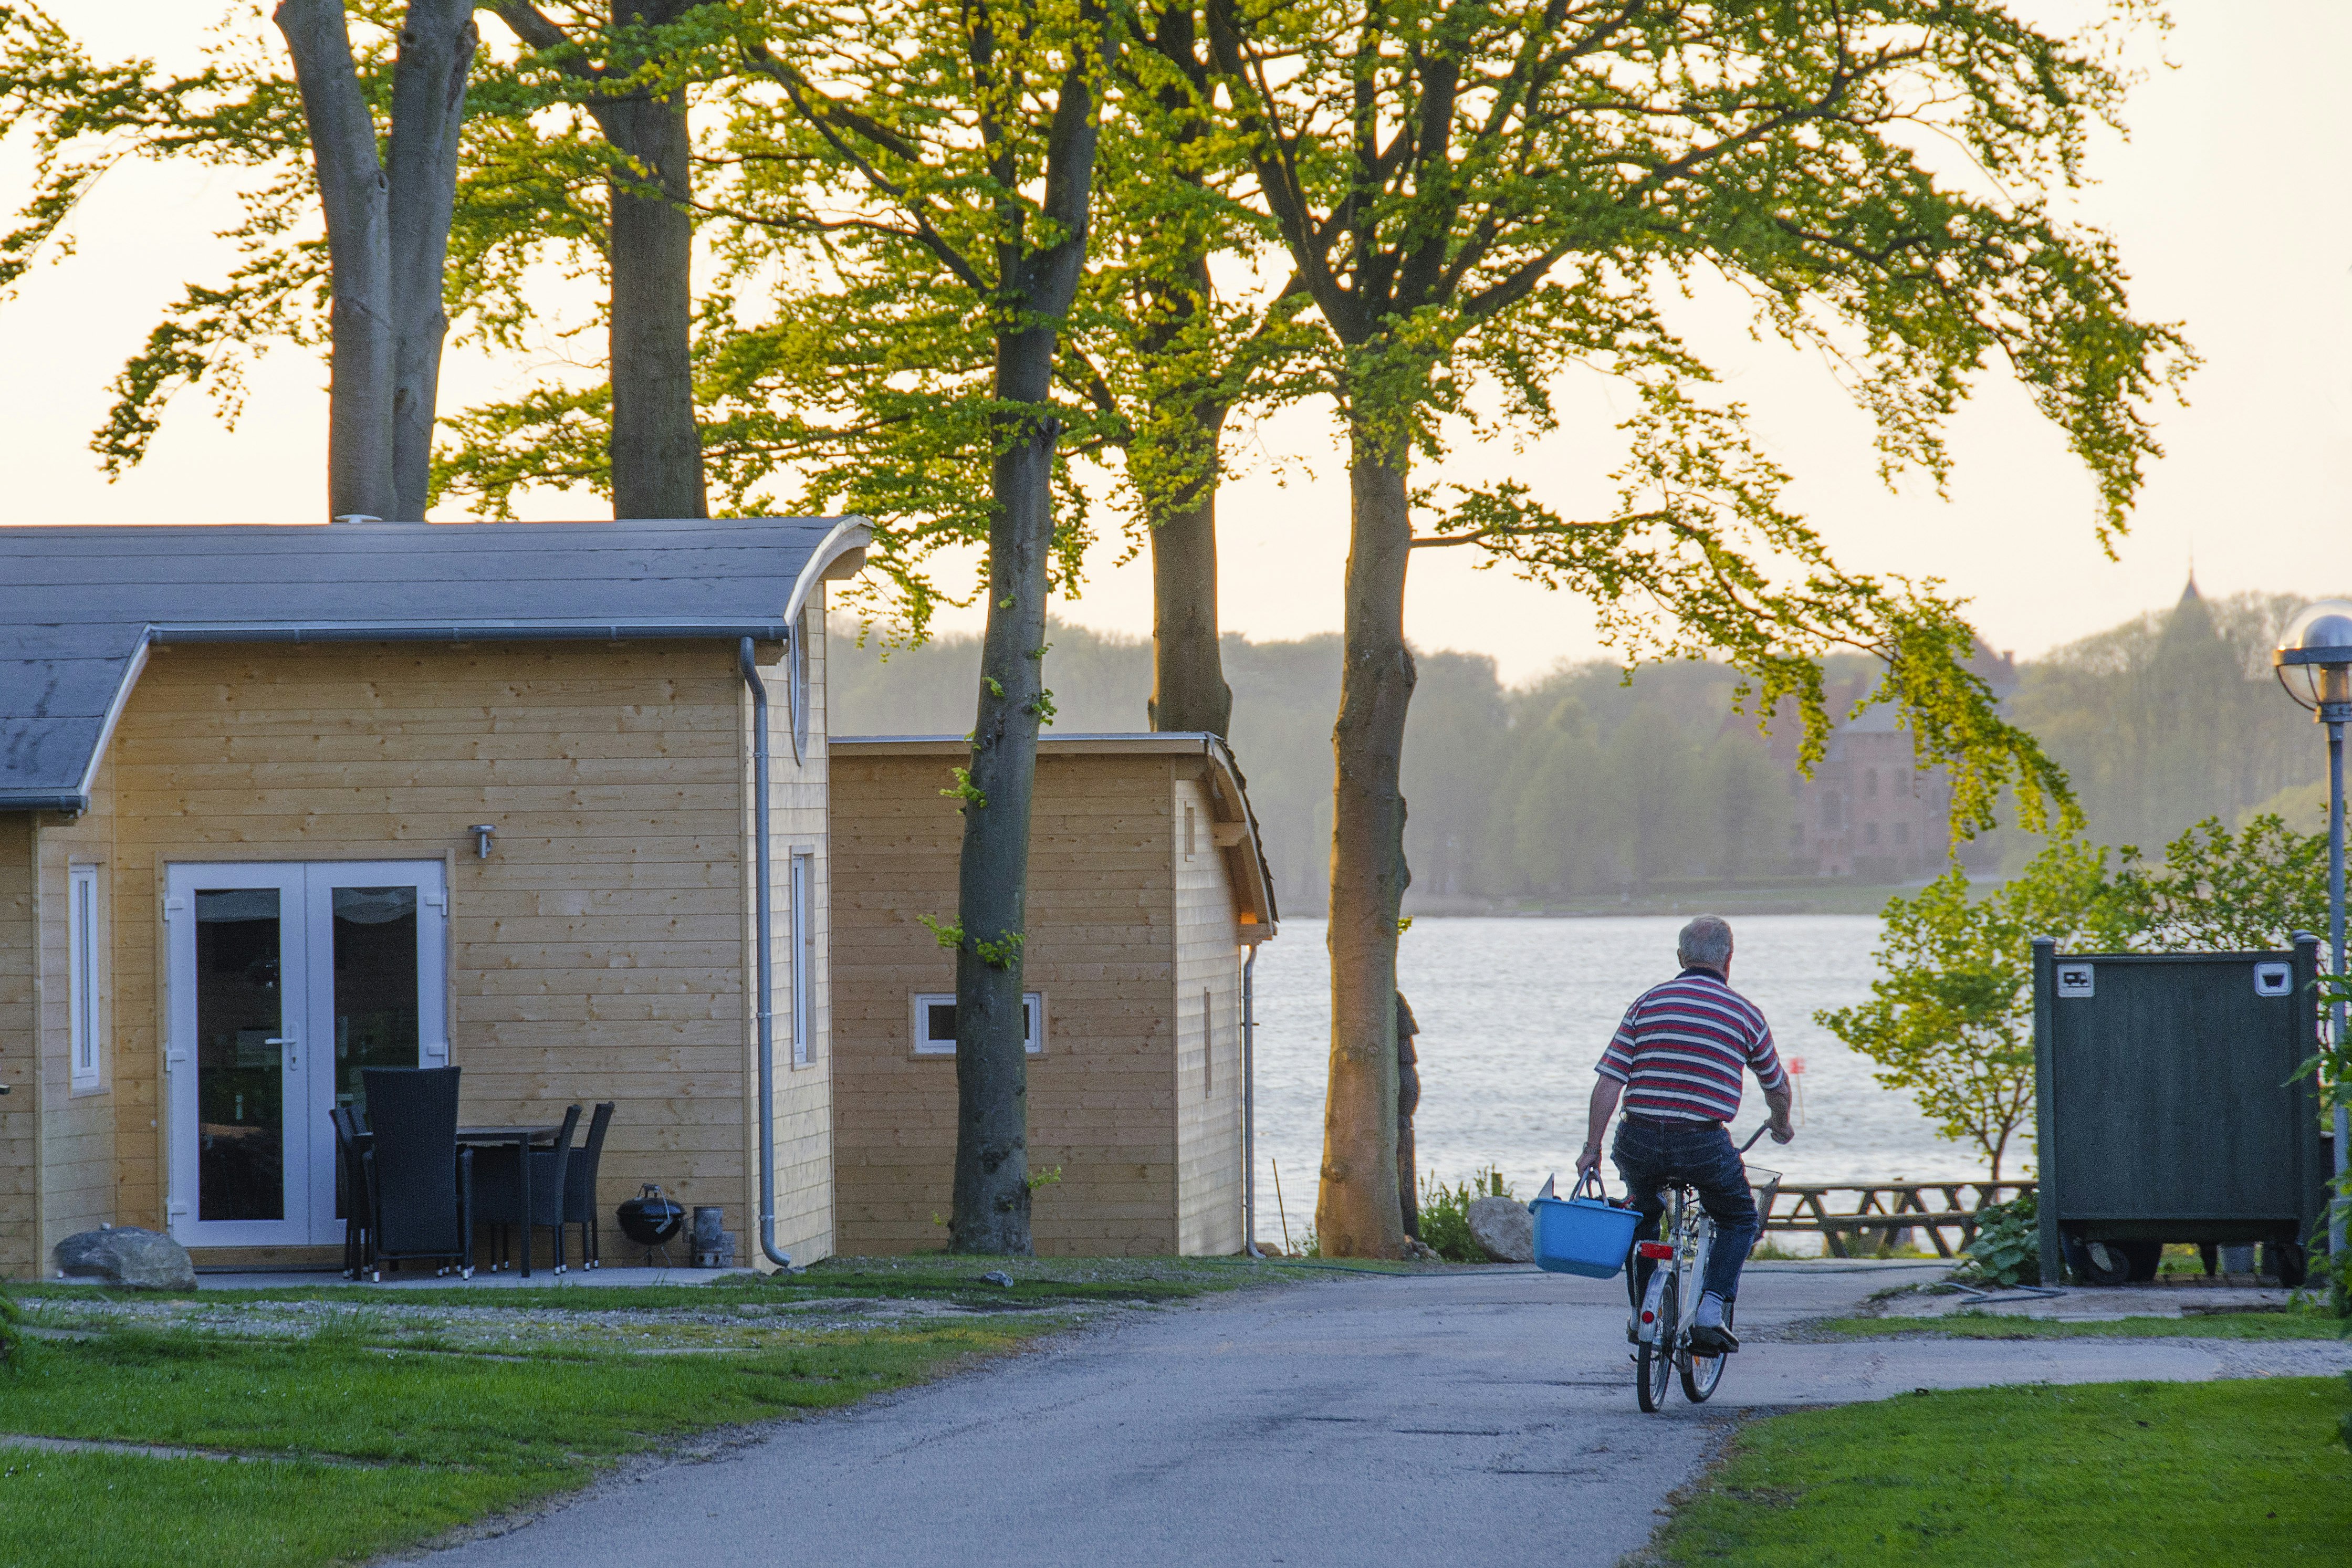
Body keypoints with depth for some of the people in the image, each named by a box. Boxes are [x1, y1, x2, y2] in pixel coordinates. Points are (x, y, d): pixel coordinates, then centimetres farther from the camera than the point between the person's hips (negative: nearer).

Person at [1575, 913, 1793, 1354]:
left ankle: (1643, 1315, 31)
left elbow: (1609, 1081, 2)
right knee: (1738, 1219, 23)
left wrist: (1592, 1148, 8)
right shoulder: (1745, 1014, 6)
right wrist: (1781, 1125, 41)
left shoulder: (1648, 1003, 8)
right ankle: (1712, 1311, 7)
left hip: (1640, 1144, 2)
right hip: (1705, 1146, -2)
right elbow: (1777, 1086, 20)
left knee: (1645, 1211, 32)